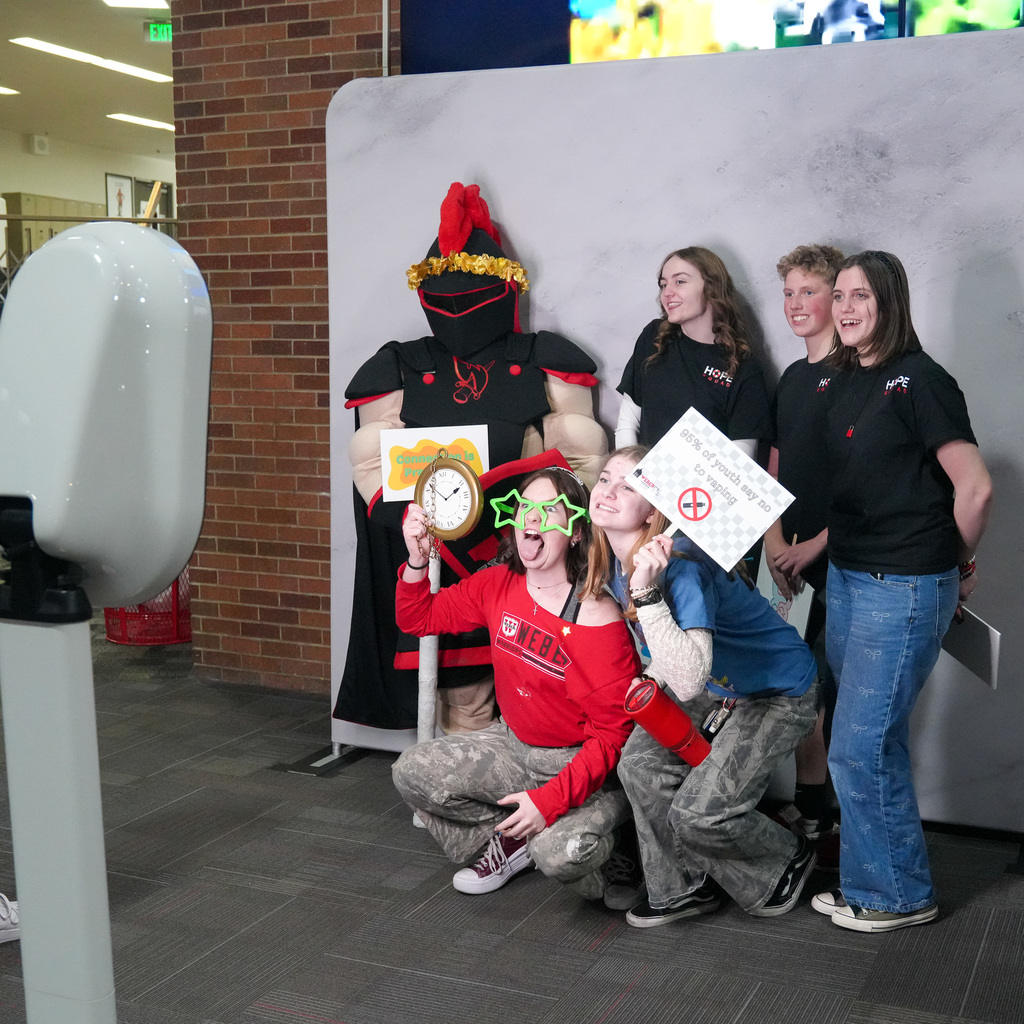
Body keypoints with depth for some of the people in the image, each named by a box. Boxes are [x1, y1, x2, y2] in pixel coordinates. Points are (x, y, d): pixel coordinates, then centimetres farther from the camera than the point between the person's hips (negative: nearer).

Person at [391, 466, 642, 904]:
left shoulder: (598, 619, -24)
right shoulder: (497, 585, -5)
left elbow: (610, 736, -21)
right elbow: (418, 619, 8)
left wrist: (549, 801, -29)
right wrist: (417, 560, -11)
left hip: (581, 764, -6)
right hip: (514, 745, 6)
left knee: (560, 854, -31)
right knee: (412, 772, -7)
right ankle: (512, 838, 9)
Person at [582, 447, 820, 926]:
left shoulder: (680, 567, -35)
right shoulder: (613, 562, -9)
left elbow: (689, 681, -44)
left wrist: (646, 592, -47)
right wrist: (654, 677, -4)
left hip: (780, 693, -8)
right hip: (715, 680, 8)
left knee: (697, 815, -12)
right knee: (641, 764, -6)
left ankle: (789, 859, 19)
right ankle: (685, 887, 16)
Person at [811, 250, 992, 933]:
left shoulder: (919, 381, -13)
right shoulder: (846, 382, 11)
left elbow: (975, 487, -13)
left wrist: (959, 565, -1)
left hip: (904, 588, -8)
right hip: (848, 579, 8)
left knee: (860, 750, -3)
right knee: (876, 744, 17)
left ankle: (899, 895, 15)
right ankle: (869, 882, 30)